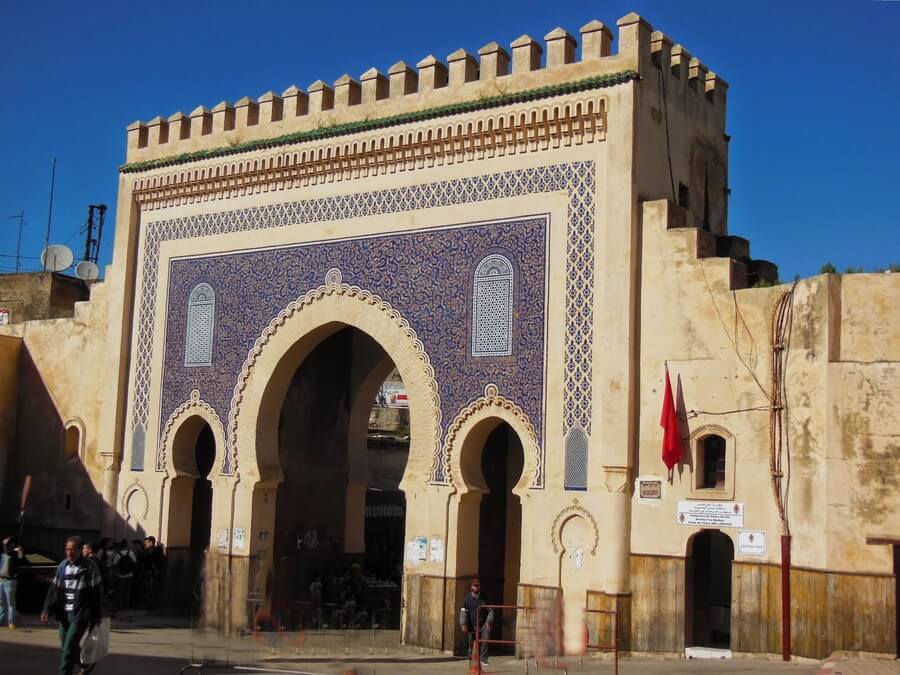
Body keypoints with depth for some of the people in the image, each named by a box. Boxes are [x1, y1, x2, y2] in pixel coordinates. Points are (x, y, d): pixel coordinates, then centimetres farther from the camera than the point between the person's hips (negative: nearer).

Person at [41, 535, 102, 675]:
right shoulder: (62, 566, 8)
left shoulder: (89, 567, -7)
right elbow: (54, 589, 7)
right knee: (66, 645, 14)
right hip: (64, 613, 6)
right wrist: (47, 609, -3)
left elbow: (95, 593, -6)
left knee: (69, 646, -12)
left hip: (80, 614, -6)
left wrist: (96, 615, -6)